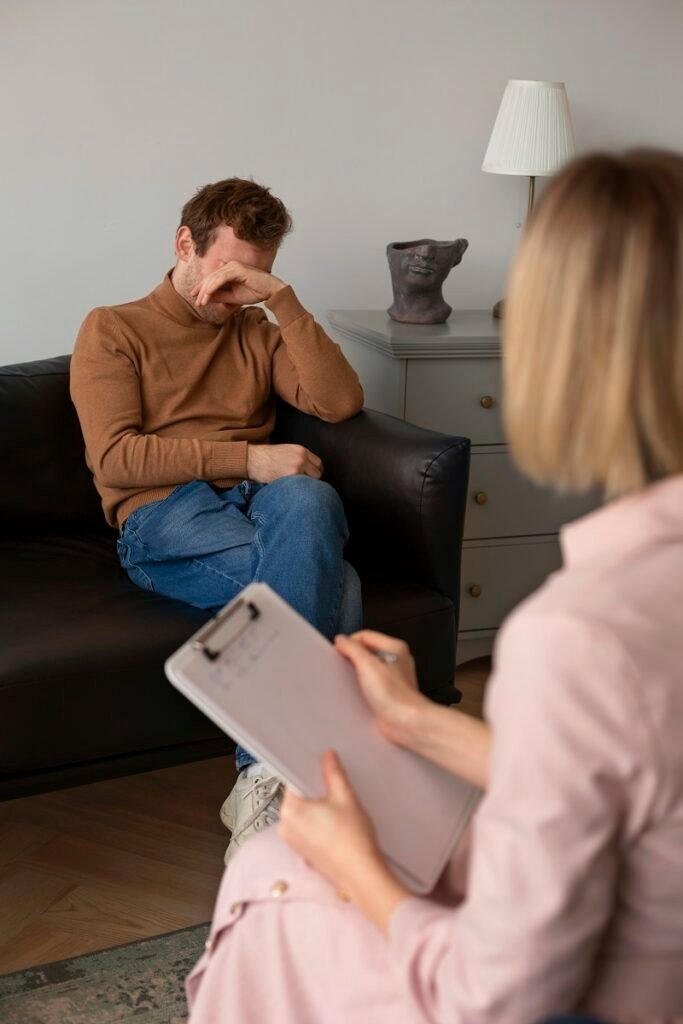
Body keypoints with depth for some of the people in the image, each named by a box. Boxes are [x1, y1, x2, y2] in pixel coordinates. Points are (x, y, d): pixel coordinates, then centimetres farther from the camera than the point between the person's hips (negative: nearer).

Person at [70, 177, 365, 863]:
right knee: (329, 588, -32)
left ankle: (264, 781, -35)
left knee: (308, 499, -36)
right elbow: (116, 457, -3)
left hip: (257, 501, 4)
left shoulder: (257, 333, 27)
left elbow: (340, 401, 7)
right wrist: (246, 458, -11)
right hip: (163, 517, -4)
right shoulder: (112, 330, 14)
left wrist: (280, 298, 1)